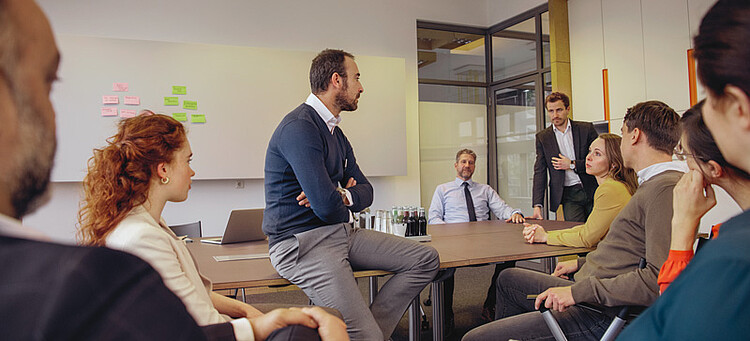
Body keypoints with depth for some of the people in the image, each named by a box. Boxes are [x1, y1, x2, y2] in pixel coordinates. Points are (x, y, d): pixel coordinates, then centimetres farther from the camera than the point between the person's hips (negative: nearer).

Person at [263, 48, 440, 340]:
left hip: (340, 232, 9)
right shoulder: (299, 127, -17)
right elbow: (327, 205, -25)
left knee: (426, 259, 2)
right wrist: (345, 208, -1)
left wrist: (343, 196, -10)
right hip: (301, 242, -9)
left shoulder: (335, 133, 15)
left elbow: (365, 190, 14)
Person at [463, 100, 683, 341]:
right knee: (507, 278, 27)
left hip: (599, 315, -10)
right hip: (586, 293, 11)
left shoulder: (666, 188, -20)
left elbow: (658, 280, -29)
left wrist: (578, 291, -27)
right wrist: (582, 263, 19)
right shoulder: (654, 184, 13)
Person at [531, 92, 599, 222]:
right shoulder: (542, 137, 4)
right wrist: (537, 205, -8)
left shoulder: (586, 129, 2)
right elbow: (540, 172, 1)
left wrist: (572, 165, -10)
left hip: (592, 191, 0)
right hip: (569, 196, 0)